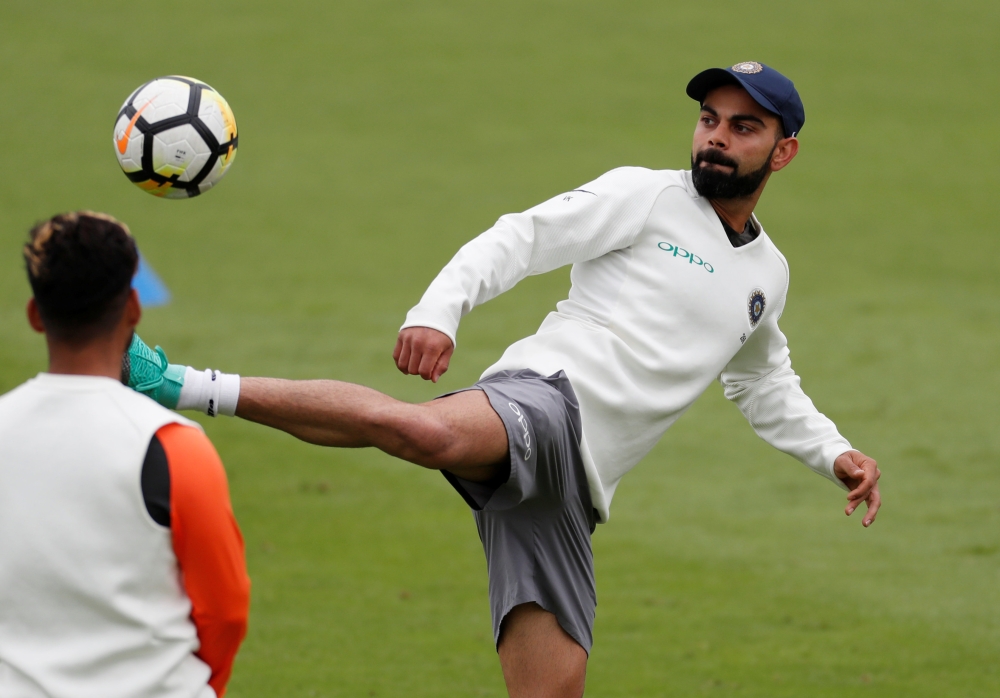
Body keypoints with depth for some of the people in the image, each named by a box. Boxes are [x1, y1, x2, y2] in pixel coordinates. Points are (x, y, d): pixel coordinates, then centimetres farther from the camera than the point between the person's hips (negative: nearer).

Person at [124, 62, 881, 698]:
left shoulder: (768, 275, 26)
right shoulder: (645, 196, 7)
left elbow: (767, 388, 45)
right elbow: (520, 239, -3)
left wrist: (835, 453, 31)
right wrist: (436, 312, -20)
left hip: (570, 484, 6)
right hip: (546, 394, -6)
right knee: (426, 433, -42)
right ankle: (182, 385, -41)